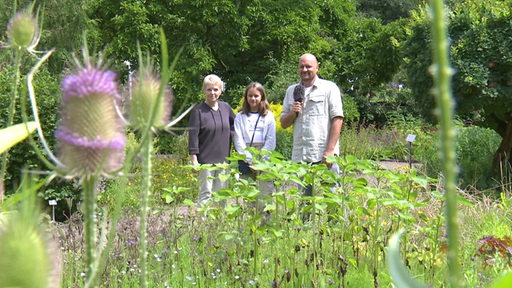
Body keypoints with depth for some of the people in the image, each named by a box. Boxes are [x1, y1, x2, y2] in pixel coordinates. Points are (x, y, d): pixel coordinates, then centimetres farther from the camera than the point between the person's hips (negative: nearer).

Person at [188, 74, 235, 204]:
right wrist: (193, 157, -15)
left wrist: (232, 132, 6)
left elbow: (235, 123, 26)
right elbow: (193, 135, -11)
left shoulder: (225, 107, 8)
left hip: (223, 159, 5)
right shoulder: (198, 110, -8)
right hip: (206, 159, -5)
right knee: (205, 193, -4)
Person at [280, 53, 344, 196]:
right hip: (299, 157, 4)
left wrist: (330, 150, -12)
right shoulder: (291, 91, 17)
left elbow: (337, 120, -3)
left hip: (324, 156, -4)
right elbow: (283, 123, 19)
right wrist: (293, 113, -3)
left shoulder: (329, 88, 4)